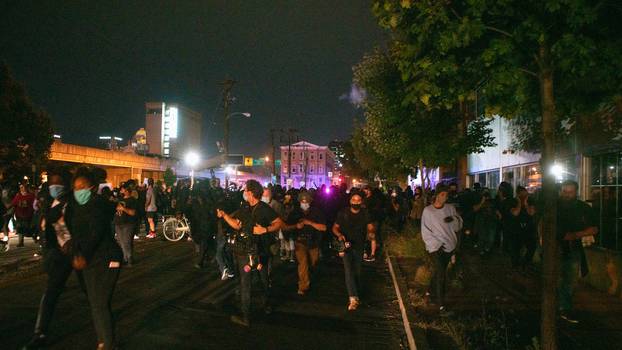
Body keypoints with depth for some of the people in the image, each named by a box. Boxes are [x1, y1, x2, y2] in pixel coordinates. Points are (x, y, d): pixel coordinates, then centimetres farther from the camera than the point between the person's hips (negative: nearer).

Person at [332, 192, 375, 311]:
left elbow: (370, 227, -3)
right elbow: (335, 227, 1)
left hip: (359, 246, 3)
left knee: (357, 272, 15)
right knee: (348, 270, -16)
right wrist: (339, 235, -19)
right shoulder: (343, 213, -4)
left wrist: (371, 232, -27)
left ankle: (356, 294, 35)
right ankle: (353, 298, -21)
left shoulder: (365, 213, 2)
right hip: (346, 245, -3)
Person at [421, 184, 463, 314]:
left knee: (438, 271, 14)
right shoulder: (428, 211, -6)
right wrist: (437, 244, -14)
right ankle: (441, 303, -2)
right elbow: (425, 231, -5)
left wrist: (453, 219, -16)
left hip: (449, 246, 4)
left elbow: (459, 225, 6)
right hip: (435, 247, -4)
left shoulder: (450, 208, 3)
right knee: (440, 274, -11)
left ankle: (432, 291, 37)